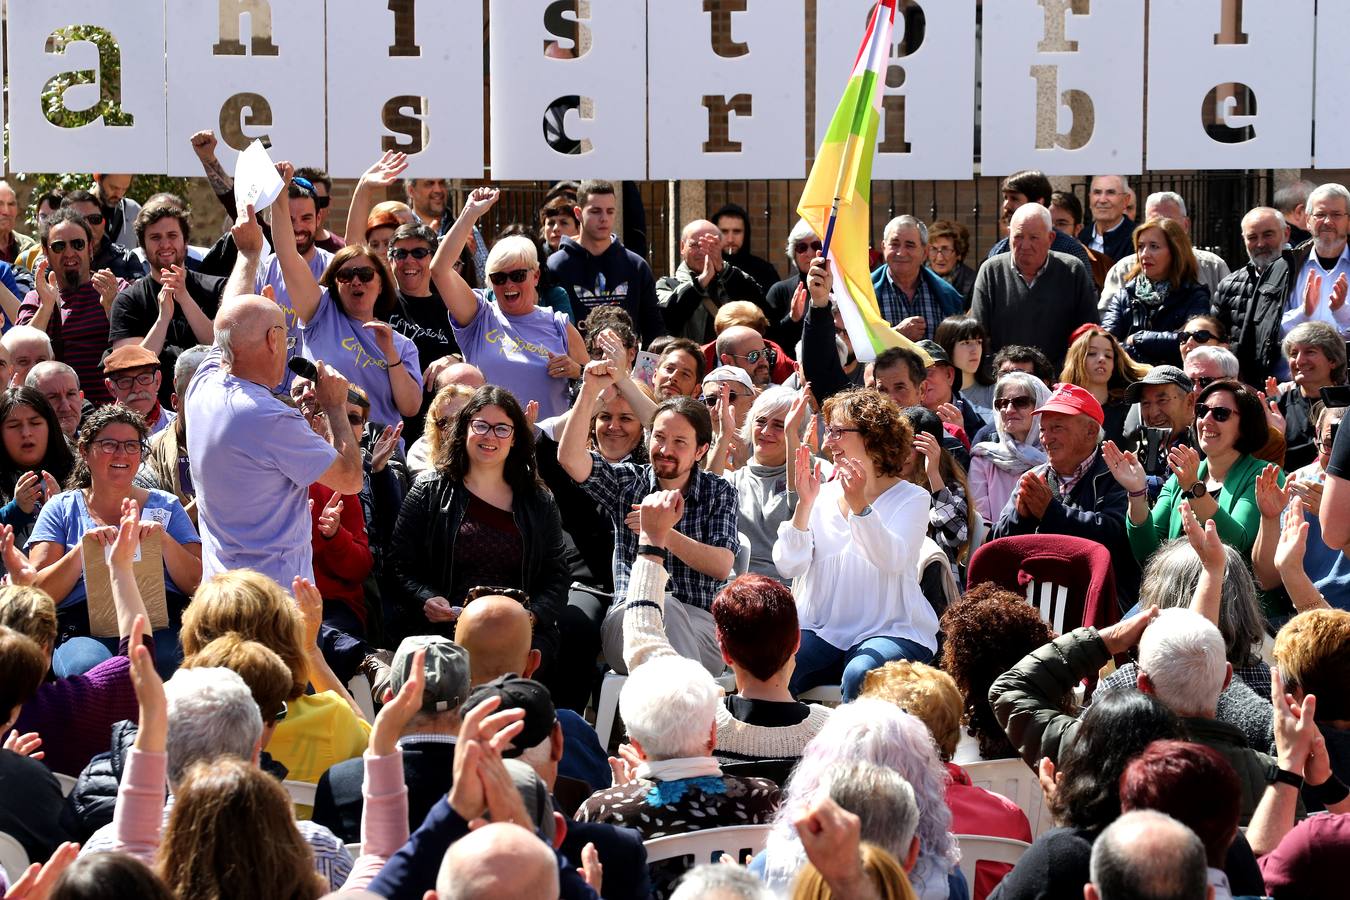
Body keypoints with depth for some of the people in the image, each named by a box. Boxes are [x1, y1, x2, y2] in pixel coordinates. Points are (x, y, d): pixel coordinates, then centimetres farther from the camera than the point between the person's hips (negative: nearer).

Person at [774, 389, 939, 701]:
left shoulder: (912, 499, 1)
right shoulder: (823, 495, 11)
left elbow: (893, 560, -18)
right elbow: (788, 566, -1)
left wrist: (859, 506, -31)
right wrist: (804, 504, -13)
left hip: (891, 630, -3)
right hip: (821, 630, 3)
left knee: (859, 677, -35)